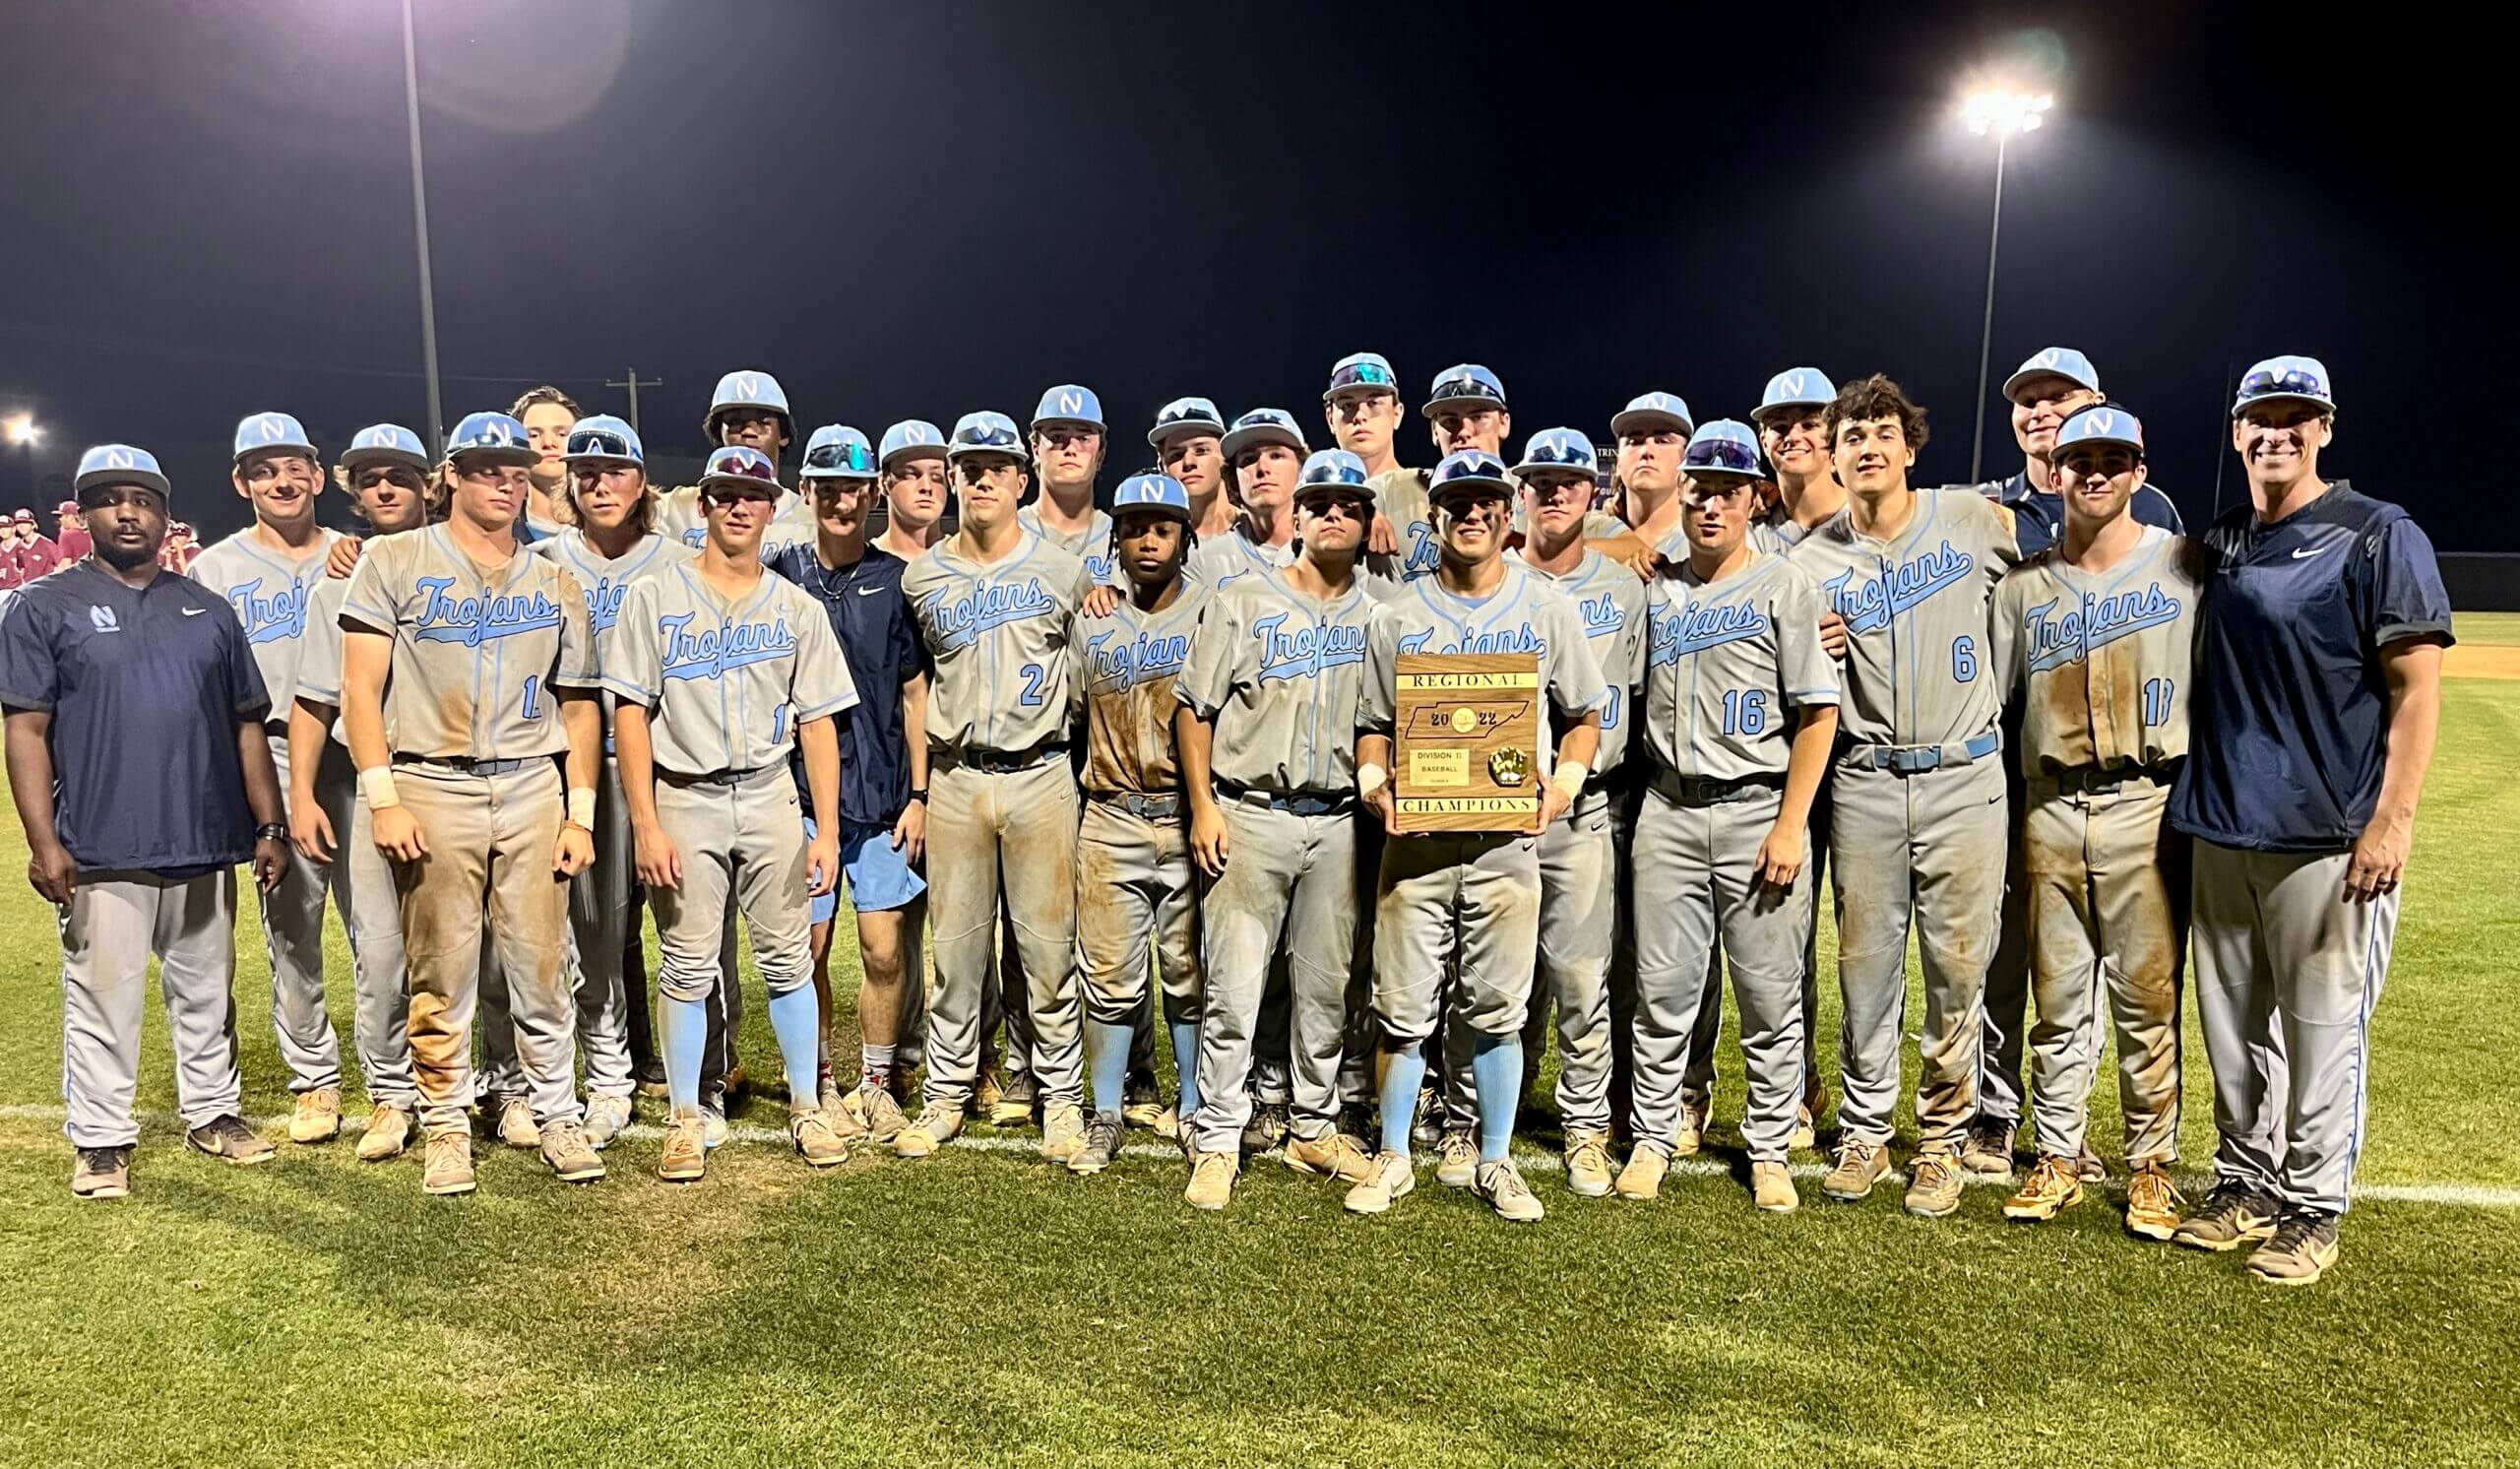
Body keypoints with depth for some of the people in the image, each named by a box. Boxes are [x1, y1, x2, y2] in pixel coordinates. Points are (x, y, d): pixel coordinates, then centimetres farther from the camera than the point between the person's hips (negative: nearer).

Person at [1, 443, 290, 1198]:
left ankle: (214, 1112, 27)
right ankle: (101, 1142, 14)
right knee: (103, 1000, 2)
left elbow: (247, 725, 12)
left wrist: (269, 827, 8)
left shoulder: (207, 610, 12)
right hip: (101, 852, -3)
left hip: (206, 846, 4)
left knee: (206, 993, 13)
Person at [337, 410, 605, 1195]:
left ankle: (558, 1116, 17)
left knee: (542, 967, 3)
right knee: (441, 974, 2)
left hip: (532, 787, 2)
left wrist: (580, 812, 6)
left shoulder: (556, 585, 13)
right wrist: (383, 798, -9)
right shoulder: (395, 563, 4)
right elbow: (361, 687, -1)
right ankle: (446, 1128, 17)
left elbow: (579, 706, 13)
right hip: (432, 786, -2)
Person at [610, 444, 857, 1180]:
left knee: (788, 959, 5)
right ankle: (686, 1121, 15)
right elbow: (629, 713, -2)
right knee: (687, 966, 3)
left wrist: (826, 830, -1)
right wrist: (645, 825, -10)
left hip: (770, 797, 2)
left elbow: (817, 724, 6)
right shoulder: (655, 597, 3)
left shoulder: (797, 609, 8)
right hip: (684, 797, -1)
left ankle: (807, 1108, 18)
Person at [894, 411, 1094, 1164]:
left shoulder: (1061, 571, 2)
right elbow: (916, 683, 15)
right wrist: (916, 788, 11)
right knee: (956, 947, 8)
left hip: (1040, 777, -1)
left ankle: (1061, 1098, 15)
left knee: (1048, 946, 3)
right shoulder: (923, 578, 7)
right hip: (955, 781, 2)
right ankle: (946, 1095, 21)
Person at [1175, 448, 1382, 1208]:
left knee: (1327, 987, 9)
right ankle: (1217, 1144, 6)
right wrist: (1203, 807, -5)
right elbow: (1195, 708, 1)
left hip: (1338, 824, 3)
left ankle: (1314, 1130, 24)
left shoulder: (1376, 617, 11)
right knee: (1233, 988, -4)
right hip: (1249, 816, -3)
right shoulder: (1242, 599, 2)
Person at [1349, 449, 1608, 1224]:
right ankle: (1393, 1159, 19)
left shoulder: (1547, 609, 7)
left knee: (1497, 1011, 6)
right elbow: (1373, 726, 11)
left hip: (1507, 838, 0)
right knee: (1403, 1008, 4)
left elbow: (1584, 716, 11)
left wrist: (1564, 783, -5)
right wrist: (1375, 785, -8)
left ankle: (1496, 1163, 21)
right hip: (1416, 836, 0)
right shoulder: (1396, 616, 7)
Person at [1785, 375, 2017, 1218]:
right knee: (1865, 969, 6)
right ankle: (1863, 1133, 22)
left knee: (1957, 972, 4)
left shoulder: (1974, 520, 2)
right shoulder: (1810, 561, 5)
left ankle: (1942, 1140, 20)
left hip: (1964, 776, -1)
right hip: (1864, 782, 1)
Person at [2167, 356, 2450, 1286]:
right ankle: (2244, 1184, 27)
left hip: (2330, 832, -6)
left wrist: (2392, 821, -17)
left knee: (2323, 1028, 1)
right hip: (2220, 828, 6)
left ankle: (2312, 1208, 16)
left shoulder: (2378, 537, -5)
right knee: (2232, 1024, 13)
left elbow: (2416, 688, -9)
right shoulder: (2217, 546, 12)